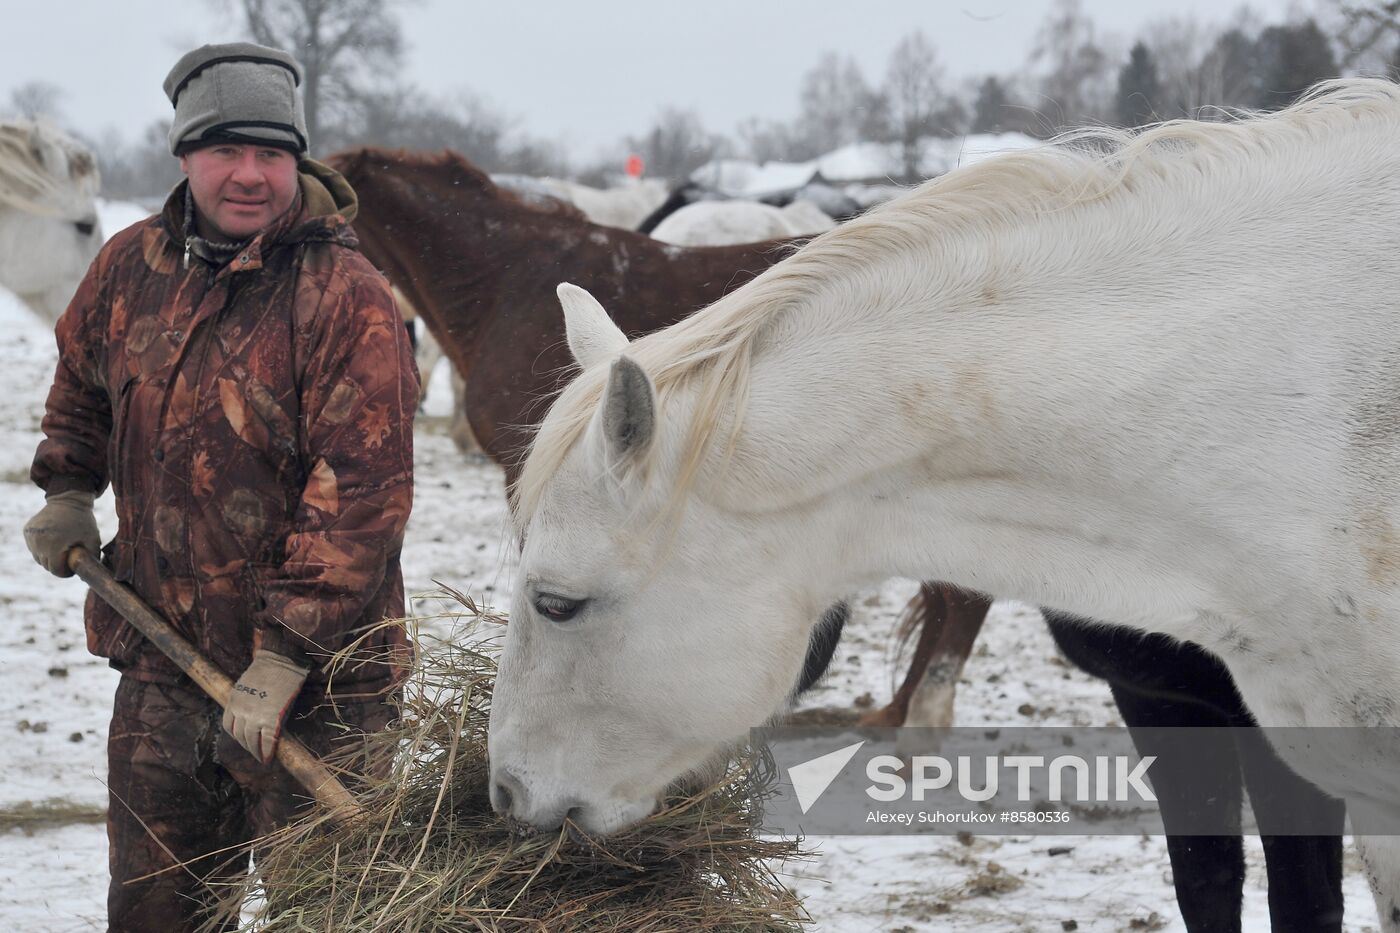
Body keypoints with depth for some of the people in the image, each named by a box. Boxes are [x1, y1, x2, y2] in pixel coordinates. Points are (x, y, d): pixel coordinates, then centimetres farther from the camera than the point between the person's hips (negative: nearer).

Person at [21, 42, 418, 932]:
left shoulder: (349, 302, -16)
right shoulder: (131, 267, 3)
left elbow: (359, 497, -20)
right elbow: (81, 381, 27)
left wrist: (283, 658, -22)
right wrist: (68, 491, 17)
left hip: (313, 682, -5)